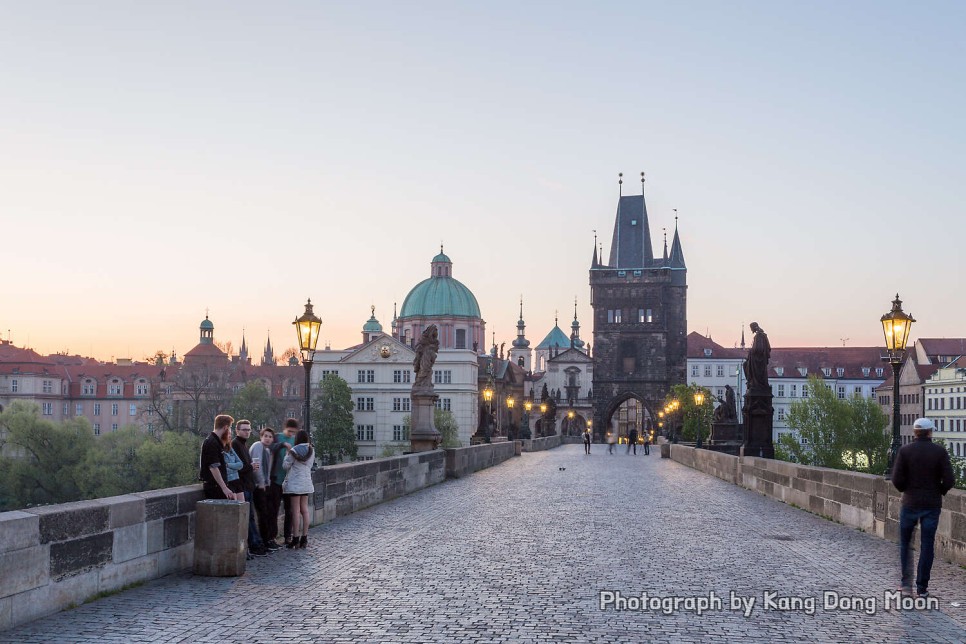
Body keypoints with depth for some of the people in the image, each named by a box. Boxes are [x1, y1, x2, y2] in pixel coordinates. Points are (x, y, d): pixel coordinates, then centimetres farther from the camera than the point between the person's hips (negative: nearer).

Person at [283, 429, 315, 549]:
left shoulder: (294, 451, -12)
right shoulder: (311, 451, 7)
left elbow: (285, 465, -6)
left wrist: (287, 453, 6)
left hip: (295, 483, -6)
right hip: (306, 482, 6)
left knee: (296, 511, -4)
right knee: (304, 510, 9)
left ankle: (295, 539, -3)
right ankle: (304, 538, 11)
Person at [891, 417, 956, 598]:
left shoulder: (905, 451, -7)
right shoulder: (940, 452, -5)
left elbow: (897, 479, -11)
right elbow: (949, 480, -10)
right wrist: (940, 492, 9)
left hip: (910, 503, 0)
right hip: (932, 505, 0)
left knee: (905, 542, 14)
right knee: (927, 545, 7)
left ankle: (906, 583, 6)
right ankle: (922, 588, 8)